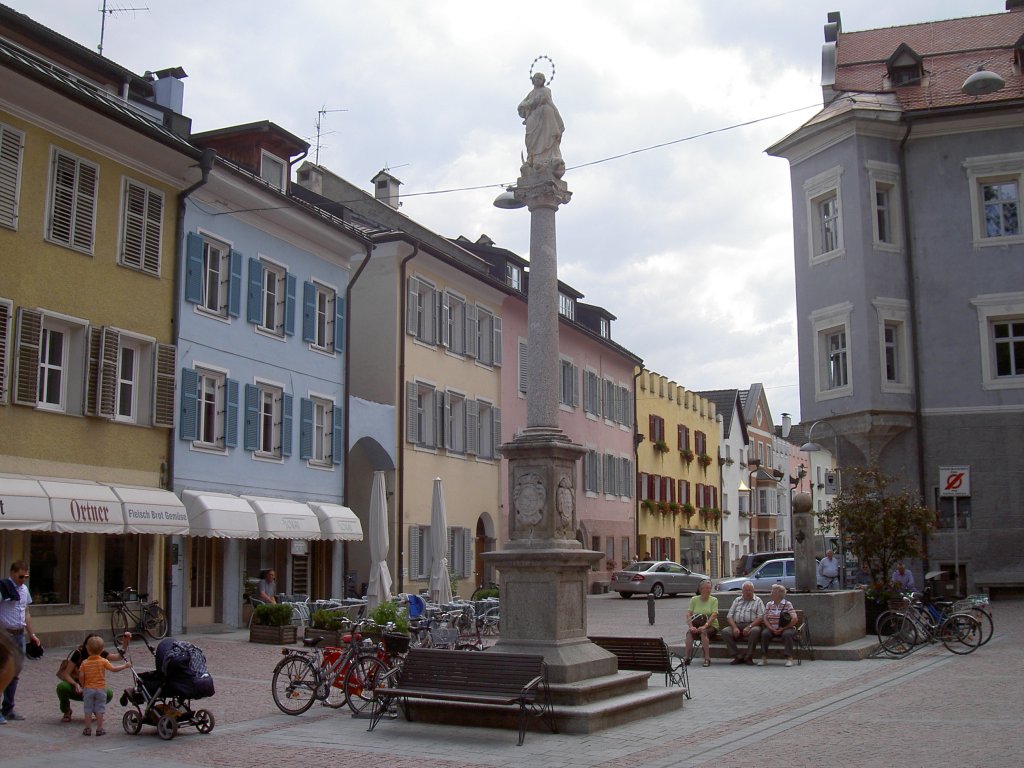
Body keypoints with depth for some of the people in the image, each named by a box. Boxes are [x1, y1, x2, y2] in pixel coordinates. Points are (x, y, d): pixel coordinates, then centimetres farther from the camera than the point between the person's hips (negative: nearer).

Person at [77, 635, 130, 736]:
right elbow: (114, 669, -9)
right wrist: (125, 665, 3)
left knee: (88, 710, 9)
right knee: (99, 710, 5)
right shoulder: (103, 661, -7)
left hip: (88, 689, 1)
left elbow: (81, 676, -6)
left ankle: (88, 729, 10)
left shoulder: (84, 663, -3)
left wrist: (83, 686, 10)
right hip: (101, 689, -1)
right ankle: (99, 729, 7)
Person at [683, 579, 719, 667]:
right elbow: (688, 614, -2)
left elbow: (714, 615, -12)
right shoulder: (694, 599, 8)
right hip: (696, 625, 2)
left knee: (703, 632, -35)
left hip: (710, 626, -2)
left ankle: (707, 658, -36)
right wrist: (691, 626, -20)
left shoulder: (714, 600, 2)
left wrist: (705, 626, -27)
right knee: (689, 632, -30)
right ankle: (686, 657, -34)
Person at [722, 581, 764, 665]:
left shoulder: (758, 601, 12)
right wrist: (735, 628, -7)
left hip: (751, 625, -3)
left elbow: (760, 617, -2)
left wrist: (749, 627, -16)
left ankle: (748, 657, -24)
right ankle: (738, 656, -20)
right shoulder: (737, 600, 22)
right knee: (725, 631, -25)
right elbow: (729, 616, 13)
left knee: (755, 631, -37)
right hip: (737, 625, 3)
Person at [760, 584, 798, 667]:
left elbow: (794, 619, -11)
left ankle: (789, 658, -27)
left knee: (787, 634, -35)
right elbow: (765, 619, 4)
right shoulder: (769, 604, 10)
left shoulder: (787, 604, -2)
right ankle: (764, 658, -21)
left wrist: (783, 629, -17)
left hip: (786, 629, -3)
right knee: (764, 633, -26)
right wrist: (772, 629, -14)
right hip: (771, 629, 3)